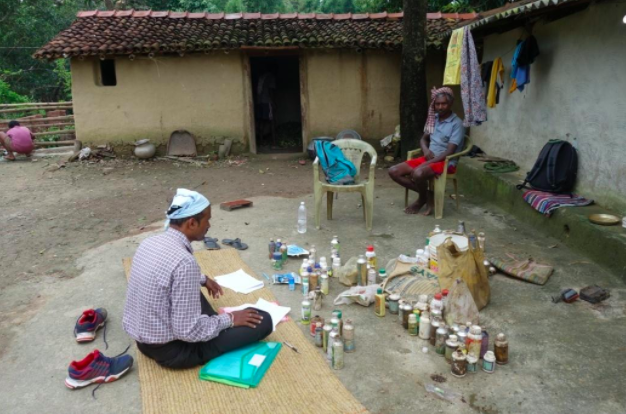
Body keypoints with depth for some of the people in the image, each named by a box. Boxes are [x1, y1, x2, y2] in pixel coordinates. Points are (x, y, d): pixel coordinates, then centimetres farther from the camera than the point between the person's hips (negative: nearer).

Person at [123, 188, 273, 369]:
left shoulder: (150, 242, -1)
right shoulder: (184, 261, -29)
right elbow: (189, 331, -26)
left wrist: (202, 279, 22)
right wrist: (229, 319, -12)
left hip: (142, 338, 9)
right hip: (170, 350, -8)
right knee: (263, 320, -11)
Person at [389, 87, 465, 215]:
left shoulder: (457, 123, -12)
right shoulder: (433, 119, 10)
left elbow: (449, 152, -18)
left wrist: (427, 163, -23)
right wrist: (426, 150, -5)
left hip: (445, 162, -7)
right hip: (429, 158, 8)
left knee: (418, 173, -38)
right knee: (394, 171, -8)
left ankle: (422, 199, -5)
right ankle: (427, 194, -1)